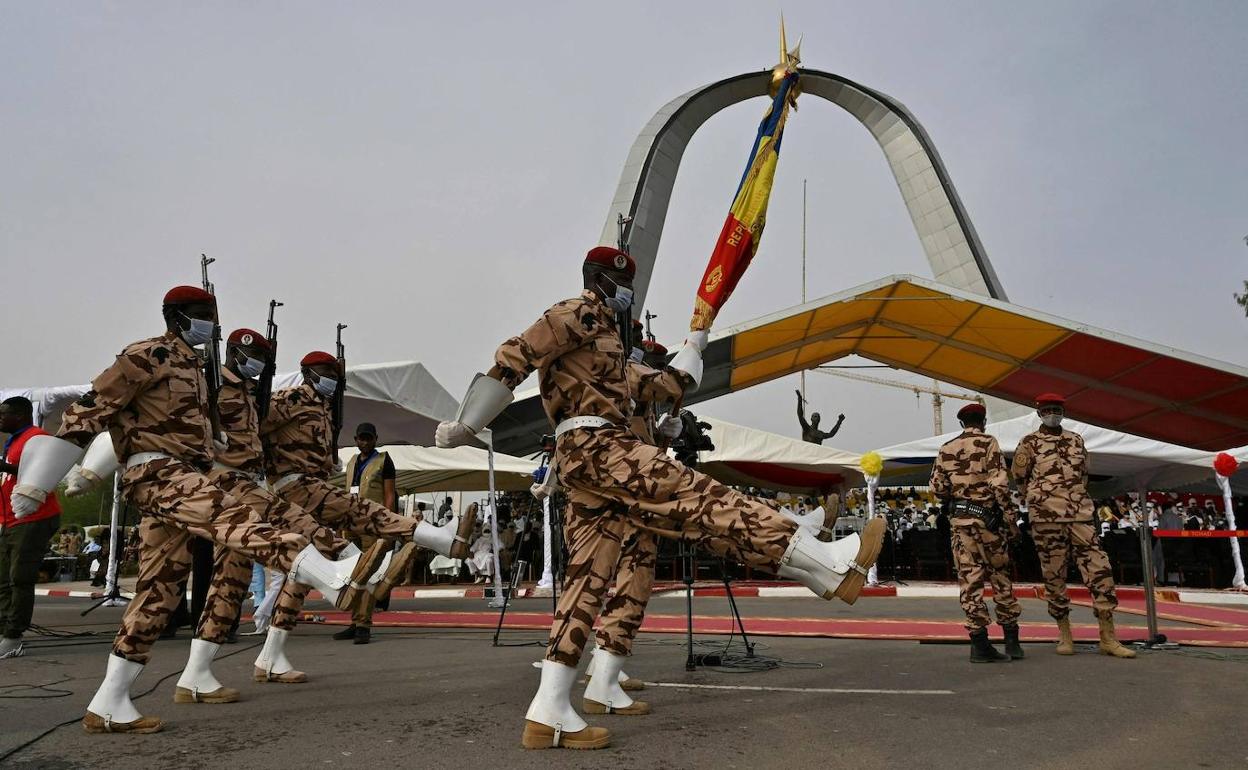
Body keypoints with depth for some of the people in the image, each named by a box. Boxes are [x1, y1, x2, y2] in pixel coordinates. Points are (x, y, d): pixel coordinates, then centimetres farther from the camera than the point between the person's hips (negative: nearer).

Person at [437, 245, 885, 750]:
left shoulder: (608, 334, 33)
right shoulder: (578, 313, 2)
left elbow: (660, 391, 33)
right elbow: (515, 355, -8)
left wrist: (694, 346, 38)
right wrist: (467, 427, -12)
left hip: (589, 459, 10)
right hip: (595, 446, -10)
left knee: (587, 580, 2)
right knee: (700, 499, -18)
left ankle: (548, 713, 1)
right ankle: (829, 565, -23)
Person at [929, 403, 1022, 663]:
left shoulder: (946, 449, 8)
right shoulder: (989, 443, -4)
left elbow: (937, 487, 5)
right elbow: (999, 484, -11)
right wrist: (1010, 520, -7)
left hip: (959, 520, 3)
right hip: (987, 517, -3)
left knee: (969, 579, 2)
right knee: (1001, 576, 9)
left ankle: (980, 644, 1)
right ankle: (1012, 641, 12)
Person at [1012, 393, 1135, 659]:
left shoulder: (1076, 440, 14)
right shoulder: (1029, 443, 3)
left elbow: (1083, 474, 23)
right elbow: (1019, 477, 6)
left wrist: (1075, 498, 14)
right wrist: (1042, 500, 7)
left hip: (1080, 515, 3)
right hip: (1046, 518, -3)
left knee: (1100, 570, -5)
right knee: (1054, 576, 1)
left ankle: (1108, 638, 0)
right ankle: (1065, 635, 11)